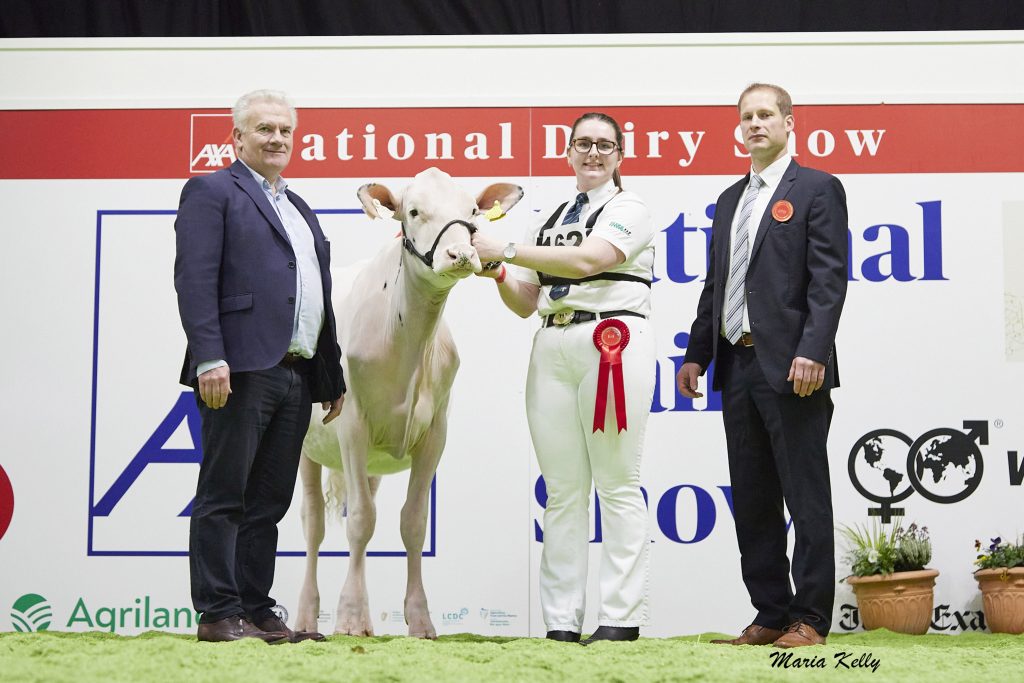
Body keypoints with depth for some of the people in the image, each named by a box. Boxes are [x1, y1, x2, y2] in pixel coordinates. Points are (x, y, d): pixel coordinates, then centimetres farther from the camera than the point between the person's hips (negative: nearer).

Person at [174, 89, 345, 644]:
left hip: (296, 376, 8)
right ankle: (218, 614, -1)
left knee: (268, 503, 9)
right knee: (223, 497, -4)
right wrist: (209, 358, -21)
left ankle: (257, 612, 14)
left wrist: (333, 375, 19)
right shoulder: (211, 192, 1)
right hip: (241, 370, -8)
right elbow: (194, 280, -11)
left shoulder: (300, 209, 25)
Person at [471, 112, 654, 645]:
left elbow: (586, 261, -14)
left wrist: (507, 250, -15)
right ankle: (561, 621, 3)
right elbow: (525, 303, 19)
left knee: (617, 483, -5)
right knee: (562, 490, 3)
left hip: (613, 338, -5)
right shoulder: (549, 221, 22)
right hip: (552, 346, 6)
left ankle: (621, 616, -4)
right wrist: (498, 274, -1)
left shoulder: (629, 209, 4)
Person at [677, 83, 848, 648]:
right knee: (752, 501, 8)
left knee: (806, 497, -2)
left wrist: (812, 352, -20)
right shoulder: (730, 200, 20)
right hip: (738, 366, 7)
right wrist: (696, 354, 13)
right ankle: (770, 616, 15)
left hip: (792, 368, -7)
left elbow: (829, 279, -10)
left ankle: (809, 618, 3)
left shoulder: (818, 189, -1)